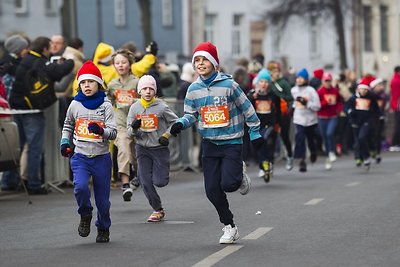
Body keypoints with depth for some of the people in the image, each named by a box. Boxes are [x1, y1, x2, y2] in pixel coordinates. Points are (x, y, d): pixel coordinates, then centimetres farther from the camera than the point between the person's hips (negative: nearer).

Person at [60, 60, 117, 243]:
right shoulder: (75, 104, 4)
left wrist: (101, 131, -29)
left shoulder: (105, 105, -3)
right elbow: (68, 125, 23)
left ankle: (103, 229, 31)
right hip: (80, 157, 1)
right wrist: (65, 142, 11)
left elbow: (113, 132, -11)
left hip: (101, 157, -1)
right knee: (80, 187, -25)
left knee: (102, 198, 6)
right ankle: (85, 215, 4)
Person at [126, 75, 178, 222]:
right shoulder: (134, 108, 1)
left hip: (160, 148, -3)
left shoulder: (161, 107, -9)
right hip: (142, 148, 3)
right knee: (145, 182, -3)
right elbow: (130, 132, 3)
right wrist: (134, 128, -19)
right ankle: (158, 210, 14)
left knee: (160, 181, -8)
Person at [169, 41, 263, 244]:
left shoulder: (228, 84, -10)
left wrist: (255, 132, 4)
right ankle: (229, 227, 16)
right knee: (212, 189, 0)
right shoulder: (193, 89, 2)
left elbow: (246, 108, 0)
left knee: (228, 184, -17)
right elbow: (190, 114, 10)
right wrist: (180, 124, -11)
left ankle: (240, 175, 21)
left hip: (232, 142, -4)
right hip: (209, 143, 4)